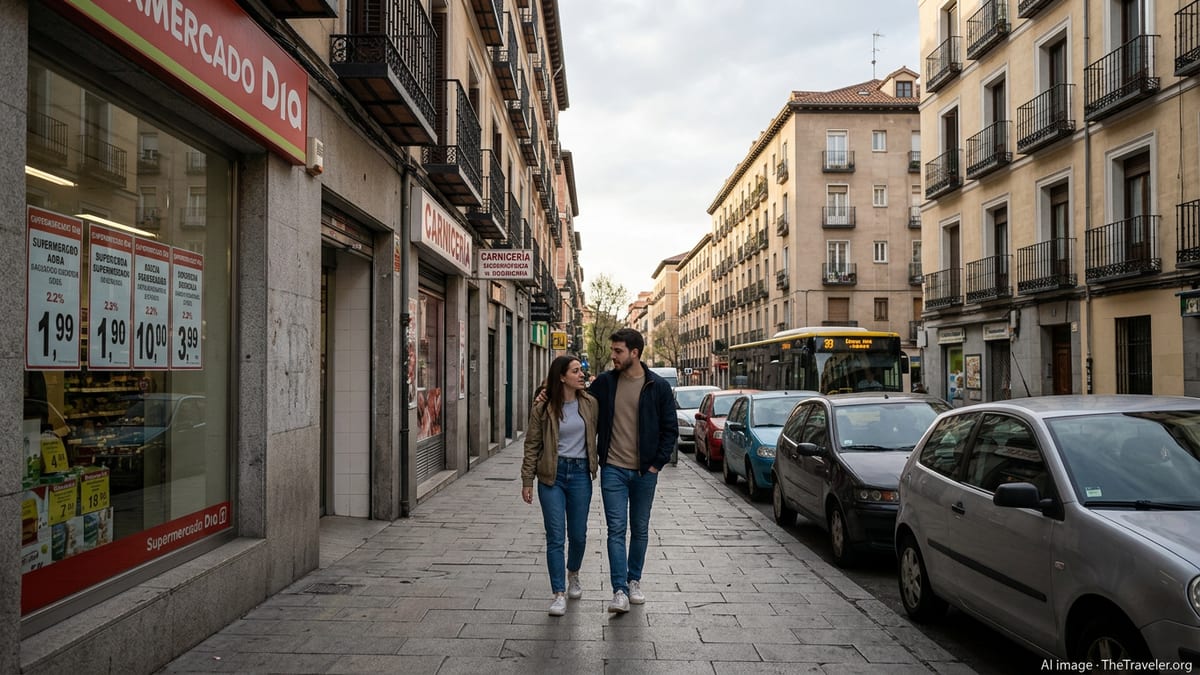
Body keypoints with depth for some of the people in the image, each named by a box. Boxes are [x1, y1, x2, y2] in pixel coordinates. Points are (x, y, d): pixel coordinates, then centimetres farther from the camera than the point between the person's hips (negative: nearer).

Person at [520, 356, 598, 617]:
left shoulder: (590, 404, 1)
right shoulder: (543, 408, -5)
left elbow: (597, 434, 13)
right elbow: (532, 445, 0)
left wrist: (595, 464, 8)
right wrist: (527, 480, -1)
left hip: (580, 473, 2)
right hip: (551, 475, -2)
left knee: (578, 534, 10)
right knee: (555, 536, -2)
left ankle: (573, 574, 39)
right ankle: (559, 594, 6)